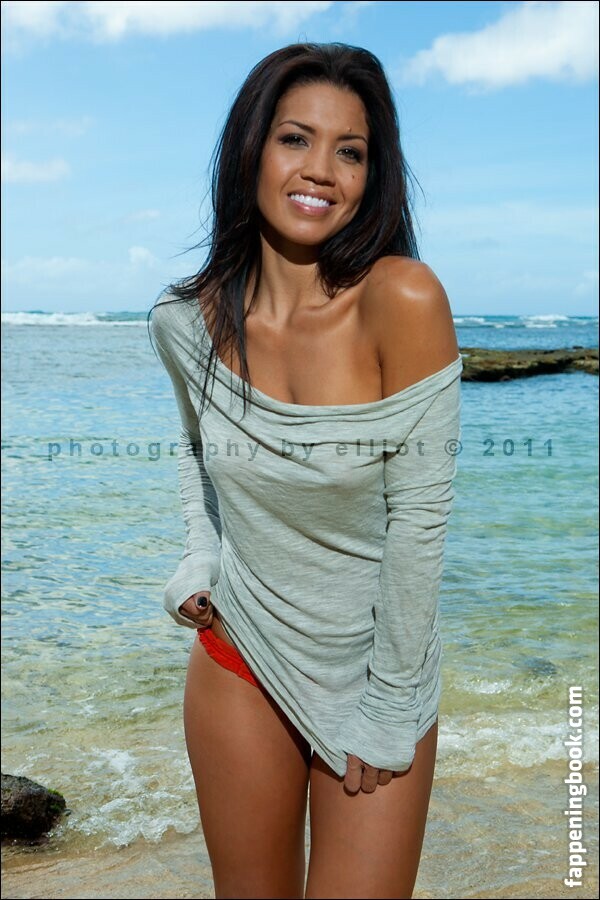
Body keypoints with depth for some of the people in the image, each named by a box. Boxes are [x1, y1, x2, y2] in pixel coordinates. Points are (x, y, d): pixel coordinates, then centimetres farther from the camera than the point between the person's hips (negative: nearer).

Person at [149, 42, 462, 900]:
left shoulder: (403, 299, -21)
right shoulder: (188, 320, -8)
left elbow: (420, 513, -17)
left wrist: (388, 705, -11)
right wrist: (198, 561, 0)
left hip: (375, 669, -3)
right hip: (237, 657, 3)